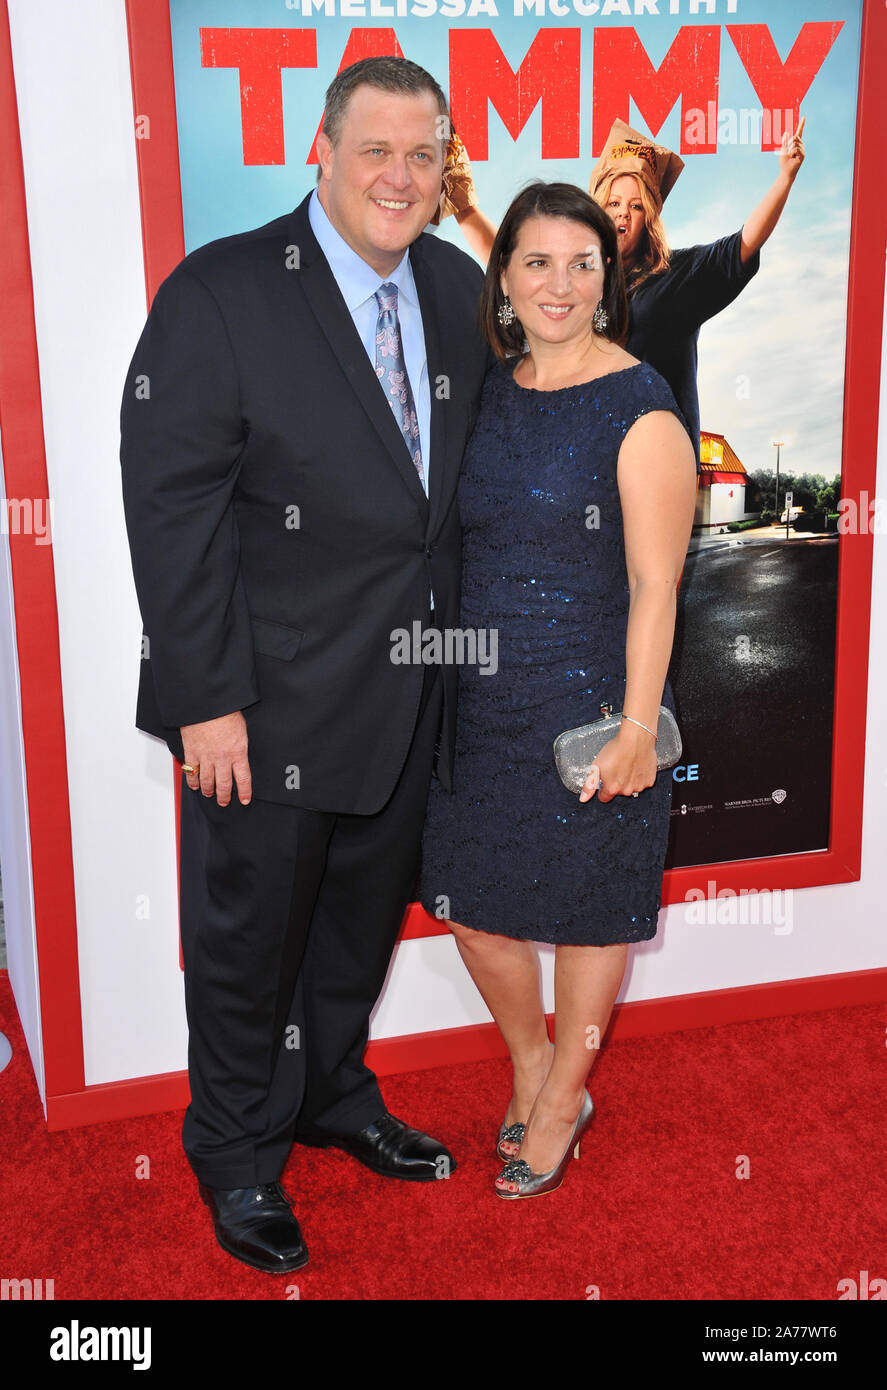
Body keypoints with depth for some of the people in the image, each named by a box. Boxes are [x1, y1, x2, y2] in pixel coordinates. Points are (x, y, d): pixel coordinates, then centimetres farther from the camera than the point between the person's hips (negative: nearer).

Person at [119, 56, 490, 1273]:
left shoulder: (458, 290, 4)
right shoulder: (219, 293, -14)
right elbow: (172, 507, -17)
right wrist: (207, 697, -19)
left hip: (408, 696, 6)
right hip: (273, 704, -6)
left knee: (365, 916, 23)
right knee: (250, 933, 12)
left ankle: (334, 1094, 47)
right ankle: (236, 1151, 35)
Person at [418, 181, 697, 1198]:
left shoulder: (640, 411, -12)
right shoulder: (491, 390, 6)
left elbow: (655, 585, -14)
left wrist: (636, 728, -16)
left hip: (590, 699, -6)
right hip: (483, 694, 6)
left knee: (586, 907, 9)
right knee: (469, 900, 11)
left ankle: (560, 1105, 31)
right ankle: (533, 1063, 37)